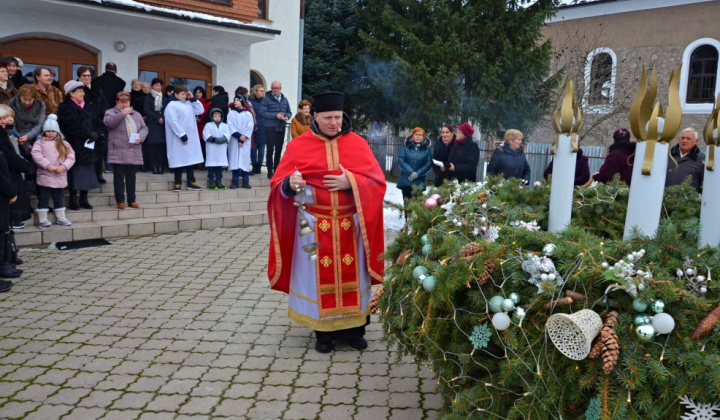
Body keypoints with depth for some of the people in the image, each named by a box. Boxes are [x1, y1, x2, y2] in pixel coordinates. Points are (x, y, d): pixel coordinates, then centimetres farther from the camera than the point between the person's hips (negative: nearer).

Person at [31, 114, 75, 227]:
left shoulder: (64, 144, 9)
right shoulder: (40, 142, 1)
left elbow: (71, 157, 2)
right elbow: (36, 155, -12)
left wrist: (63, 167, -13)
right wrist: (48, 165, -20)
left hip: (60, 177, 3)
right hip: (45, 176, -3)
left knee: (58, 197, 14)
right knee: (44, 197, 2)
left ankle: (61, 218, 22)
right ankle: (42, 219, 9)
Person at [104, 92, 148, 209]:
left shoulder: (136, 114, 18)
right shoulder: (110, 112, 5)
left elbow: (144, 128, 12)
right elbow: (108, 122, -16)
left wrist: (140, 137, -8)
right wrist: (122, 113, -22)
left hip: (134, 152, 4)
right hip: (118, 152, -4)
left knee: (131, 176, 9)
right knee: (119, 177, 0)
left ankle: (132, 200, 15)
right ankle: (120, 201, 6)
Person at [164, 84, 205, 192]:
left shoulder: (188, 104, 13)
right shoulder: (171, 106, -10)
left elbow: (200, 110, 12)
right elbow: (173, 122, -17)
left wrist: (194, 99, 5)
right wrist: (182, 135, -19)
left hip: (191, 138, 7)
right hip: (179, 139, -7)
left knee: (190, 159, 10)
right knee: (179, 161, 0)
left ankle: (191, 182, 17)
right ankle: (178, 183, 9)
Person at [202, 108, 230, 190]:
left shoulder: (225, 126, 13)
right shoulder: (208, 125, 6)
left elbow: (227, 135, -1)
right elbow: (206, 135, -7)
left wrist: (222, 139, -20)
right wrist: (214, 139, -20)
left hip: (222, 150, 3)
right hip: (211, 149, -3)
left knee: (220, 166, 7)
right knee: (211, 166, -2)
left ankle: (219, 181, 14)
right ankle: (211, 182, 3)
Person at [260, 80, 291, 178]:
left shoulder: (284, 99, 13)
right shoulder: (267, 99, -3)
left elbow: (289, 112, 17)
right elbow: (262, 113, -11)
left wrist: (287, 117, -5)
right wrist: (276, 115, -18)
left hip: (281, 128, 5)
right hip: (270, 128, -5)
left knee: (279, 150, 11)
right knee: (270, 149, -5)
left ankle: (276, 169, 22)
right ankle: (270, 171, 3)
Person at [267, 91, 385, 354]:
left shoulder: (358, 144, 2)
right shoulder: (298, 146, 0)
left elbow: (377, 182, -2)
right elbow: (278, 184, -3)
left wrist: (351, 182, -19)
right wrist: (291, 184, -25)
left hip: (350, 225, 1)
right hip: (314, 225, 0)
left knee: (351, 275, 7)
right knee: (319, 276, 5)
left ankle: (353, 329, 21)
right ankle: (323, 332, 19)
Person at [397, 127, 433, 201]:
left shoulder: (427, 148, 1)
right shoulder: (406, 146, 2)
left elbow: (429, 163, -5)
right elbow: (400, 160, -4)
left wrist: (417, 173, -14)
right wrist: (411, 172, -14)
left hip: (419, 182, -1)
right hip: (406, 181, 1)